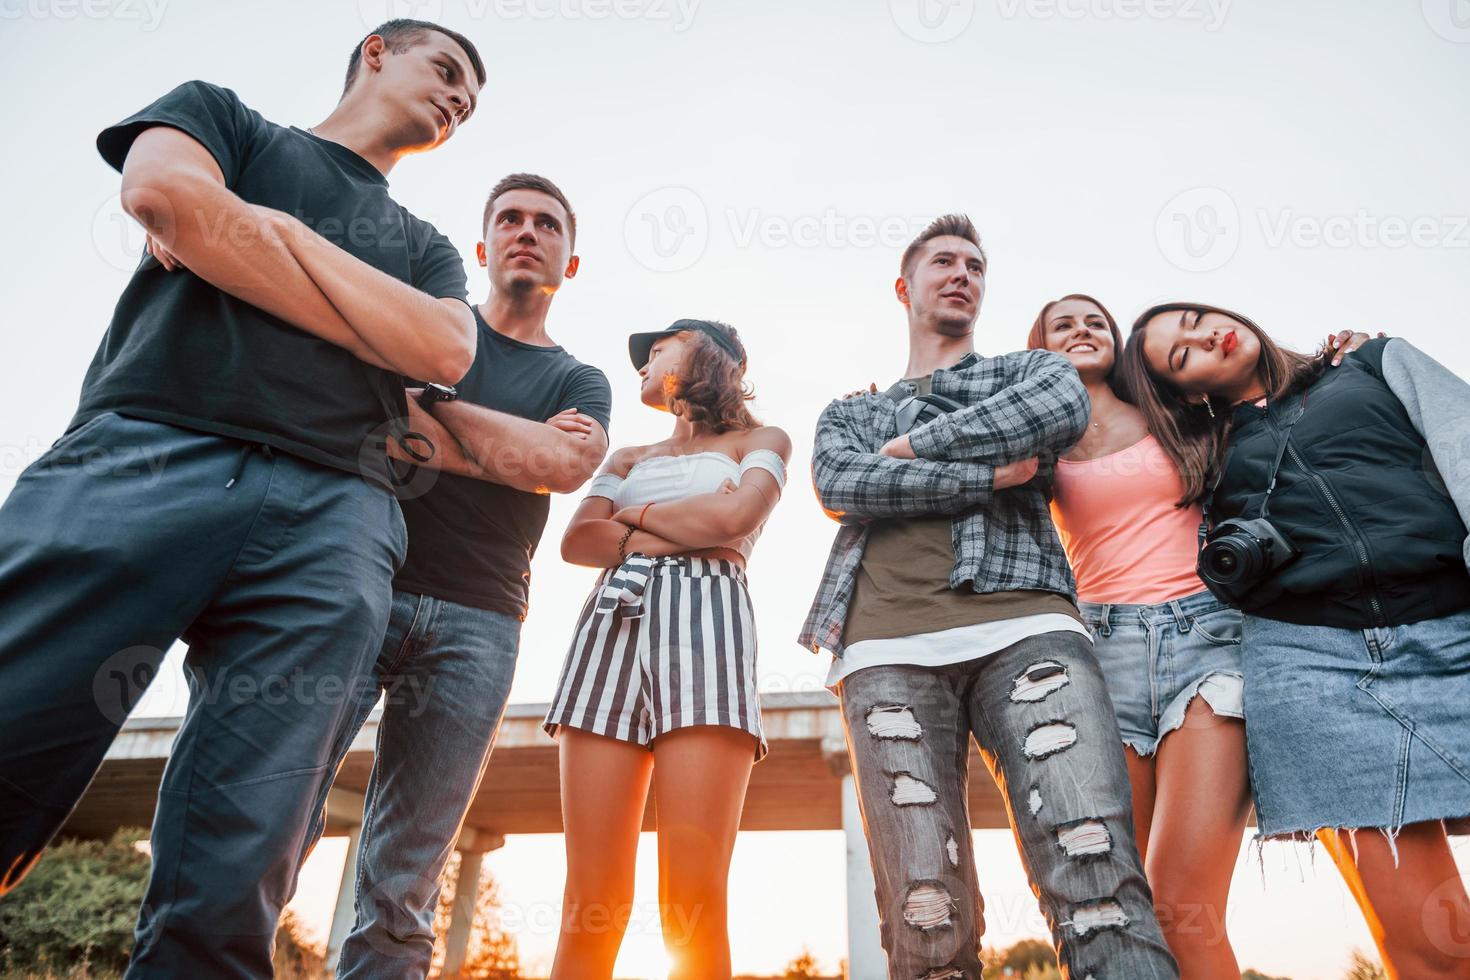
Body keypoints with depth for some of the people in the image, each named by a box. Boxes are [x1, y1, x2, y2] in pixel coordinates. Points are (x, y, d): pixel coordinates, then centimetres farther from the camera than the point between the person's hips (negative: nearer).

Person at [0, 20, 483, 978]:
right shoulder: (221, 115, 25)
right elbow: (162, 190, 1)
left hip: (330, 515, 3)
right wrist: (378, 325, 5)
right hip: (144, 453, -2)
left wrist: (274, 231, 5)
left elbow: (446, 350, 9)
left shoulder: (426, 247, 32)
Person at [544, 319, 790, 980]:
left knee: (694, 906, -14)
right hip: (614, 621, 4)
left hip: (706, 621, -4)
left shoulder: (760, 442, 19)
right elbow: (577, 541, 12)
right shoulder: (629, 458, 30)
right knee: (591, 904, -6)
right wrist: (684, 530, 1)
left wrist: (636, 514, 10)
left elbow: (733, 518, -3)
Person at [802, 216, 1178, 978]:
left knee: (1096, 873, -20)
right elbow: (839, 485, 6)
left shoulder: (1028, 371, 28)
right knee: (928, 916, -9)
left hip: (1023, 627, 0)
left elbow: (1064, 408, 1)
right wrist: (988, 476, 0)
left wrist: (914, 445, 5)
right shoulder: (849, 414, 30)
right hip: (890, 649, 1)